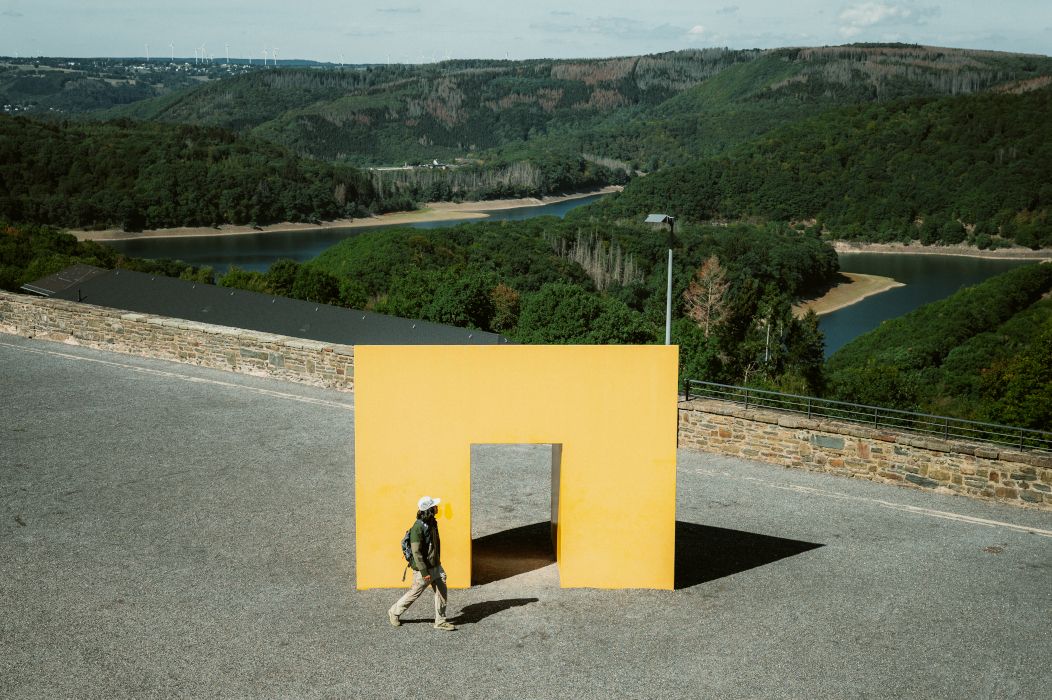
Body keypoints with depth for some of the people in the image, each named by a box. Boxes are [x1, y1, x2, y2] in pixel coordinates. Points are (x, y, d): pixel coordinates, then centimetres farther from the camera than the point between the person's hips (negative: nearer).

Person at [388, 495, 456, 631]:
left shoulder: (432, 523, 4)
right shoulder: (418, 527, -24)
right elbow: (416, 552, -24)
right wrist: (424, 572, -24)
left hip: (436, 566, 8)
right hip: (423, 569, -8)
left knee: (441, 592, 5)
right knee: (414, 593, 8)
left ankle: (440, 621, 15)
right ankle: (394, 612, 29)